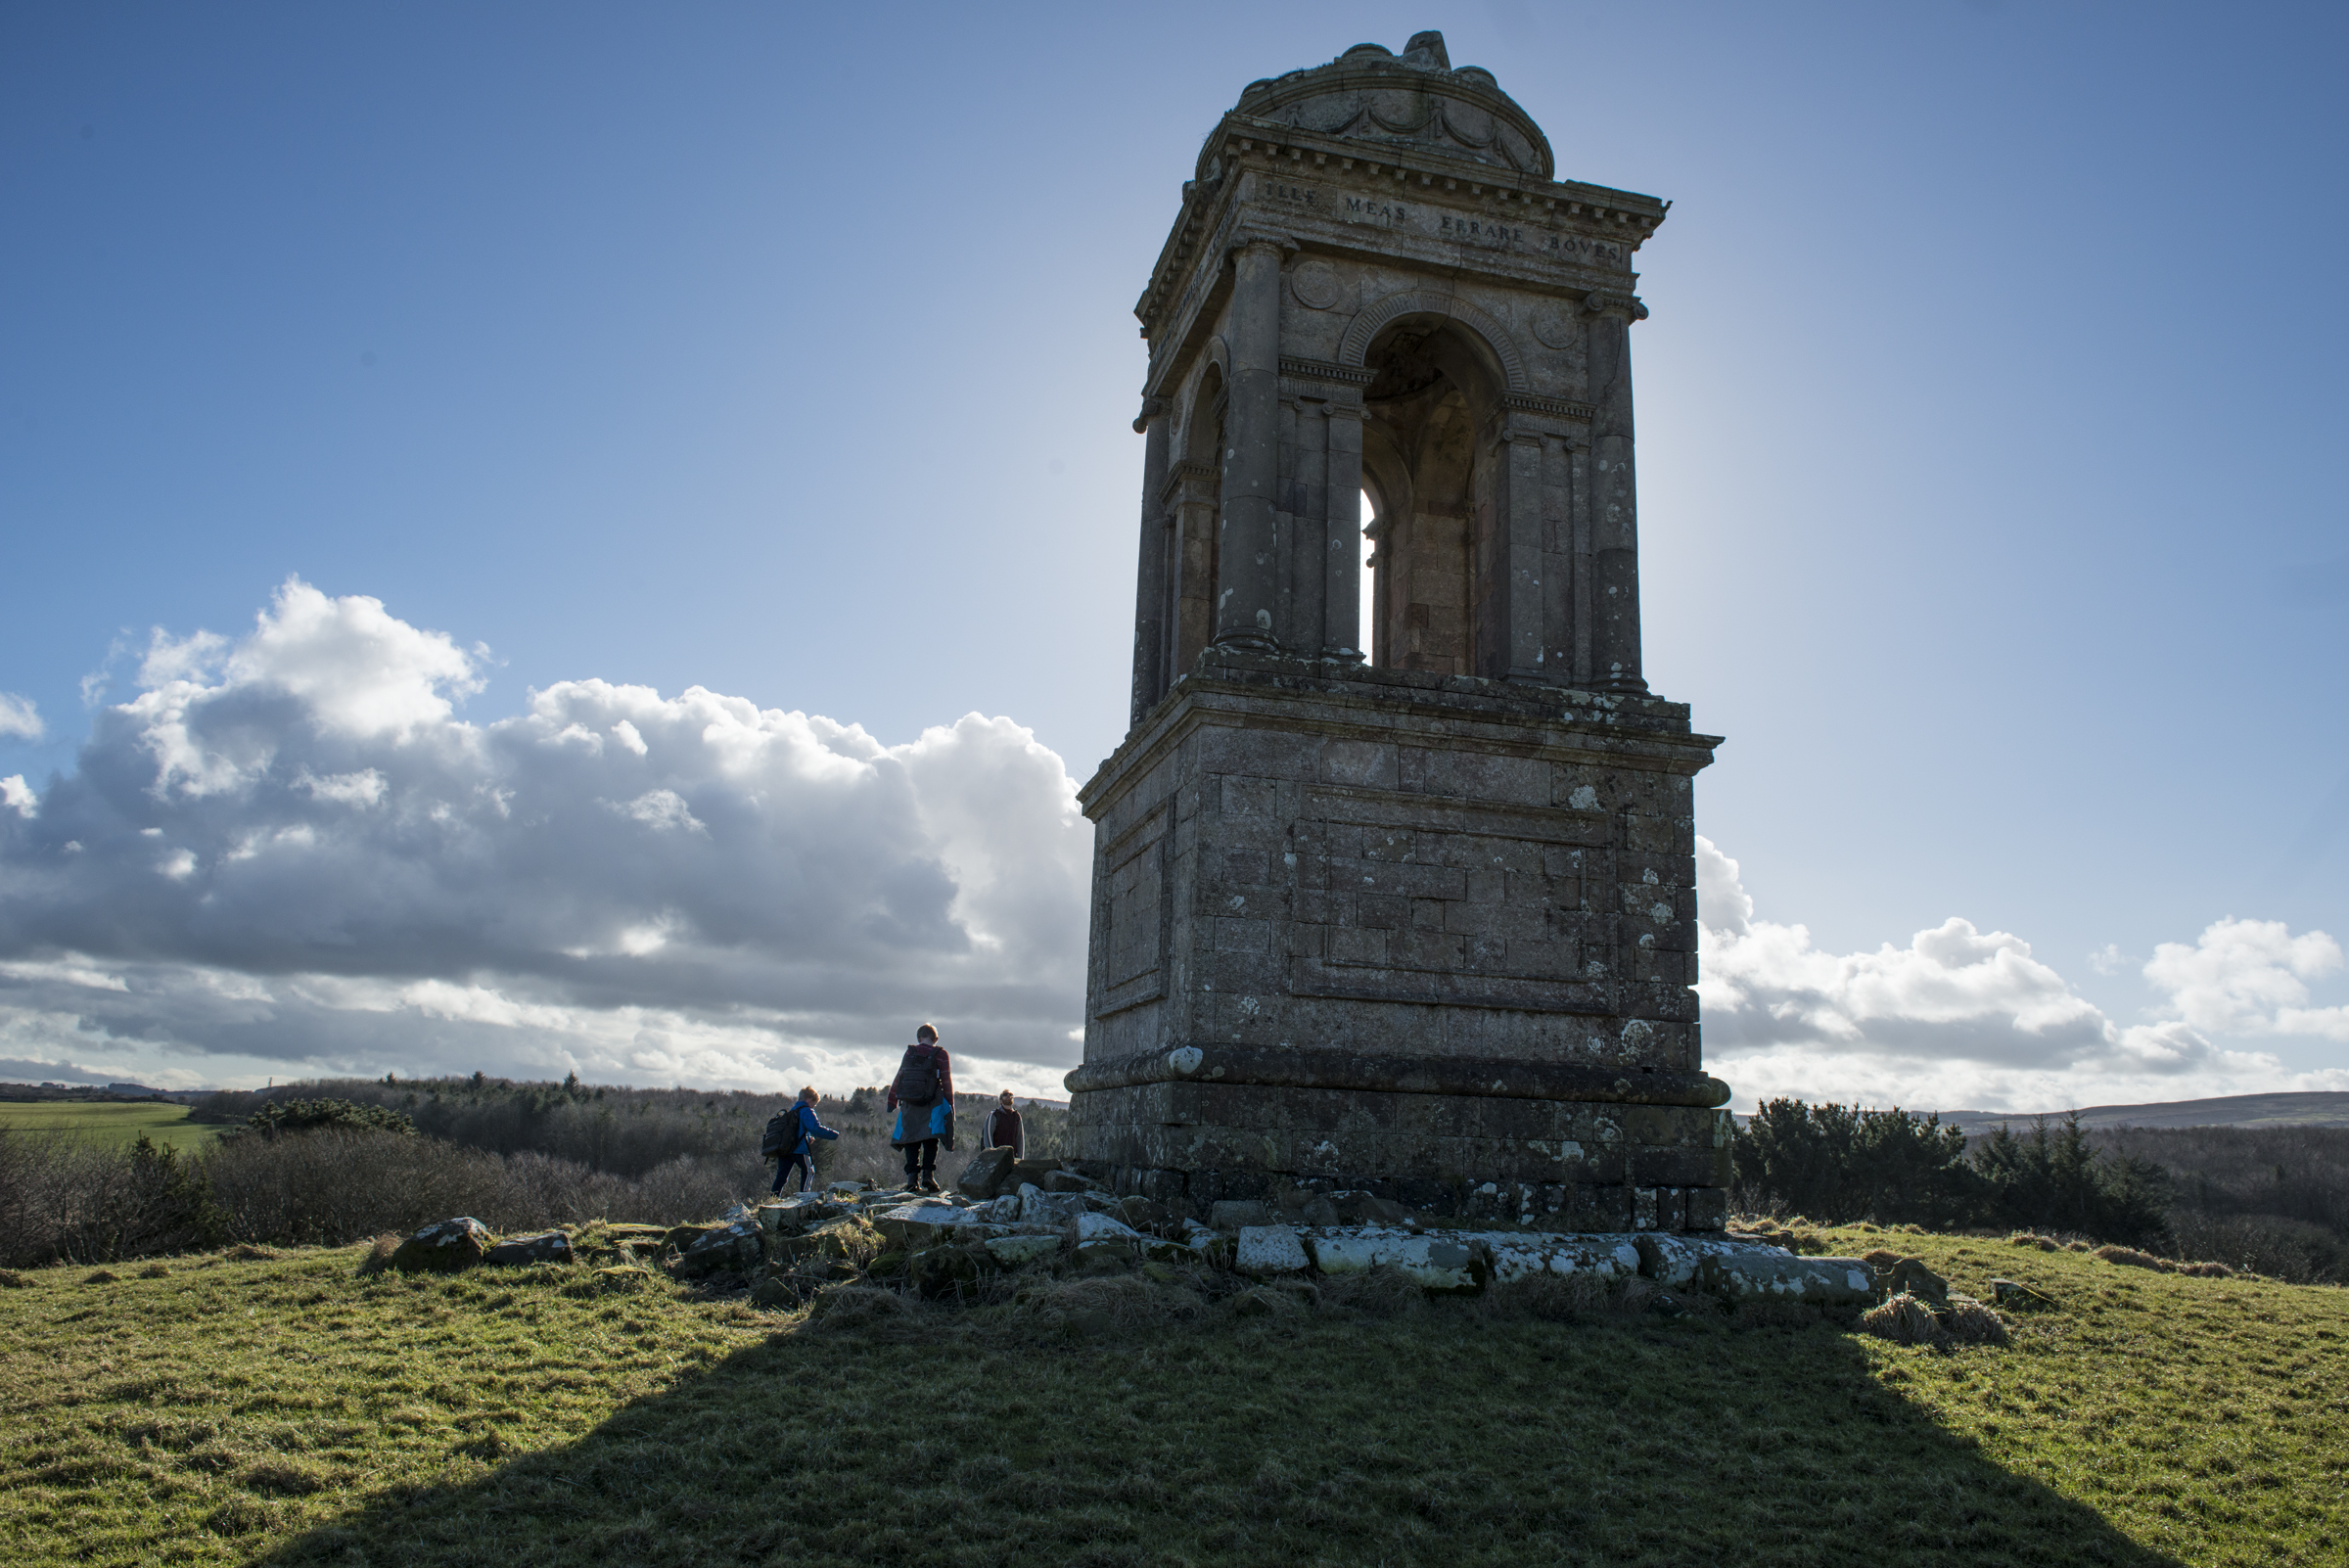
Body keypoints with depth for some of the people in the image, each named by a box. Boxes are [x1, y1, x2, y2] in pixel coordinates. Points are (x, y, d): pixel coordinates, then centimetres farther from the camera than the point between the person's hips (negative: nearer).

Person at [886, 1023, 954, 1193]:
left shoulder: (909, 1053, 9)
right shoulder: (940, 1054, 2)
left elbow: (898, 1078, 10)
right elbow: (947, 1082, 1)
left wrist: (892, 1103, 15)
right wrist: (951, 1105, 7)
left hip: (908, 1103, 2)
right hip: (931, 1105, -2)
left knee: (911, 1142, 6)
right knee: (930, 1141, 4)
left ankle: (912, 1176, -5)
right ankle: (928, 1173, -10)